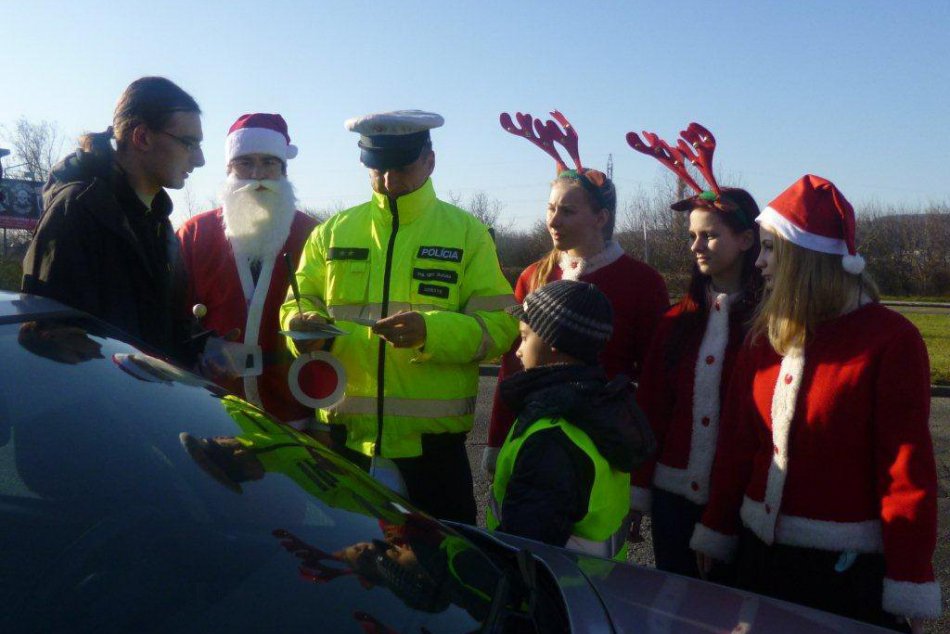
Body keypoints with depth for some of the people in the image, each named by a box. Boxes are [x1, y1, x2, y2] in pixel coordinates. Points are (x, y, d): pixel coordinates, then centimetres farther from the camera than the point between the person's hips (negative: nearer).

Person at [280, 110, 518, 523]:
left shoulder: (467, 233, 2)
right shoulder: (332, 232, 10)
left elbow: (500, 325, -6)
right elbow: (297, 303, 11)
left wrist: (431, 331, -23)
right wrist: (304, 324, -13)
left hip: (431, 439, -2)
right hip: (343, 434, 3)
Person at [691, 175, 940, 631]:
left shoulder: (891, 340, -13)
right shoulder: (765, 336, 2)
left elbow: (909, 469, -13)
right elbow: (736, 442, 4)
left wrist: (909, 585, -12)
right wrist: (716, 530, 7)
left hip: (848, 563, -5)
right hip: (759, 547, 5)